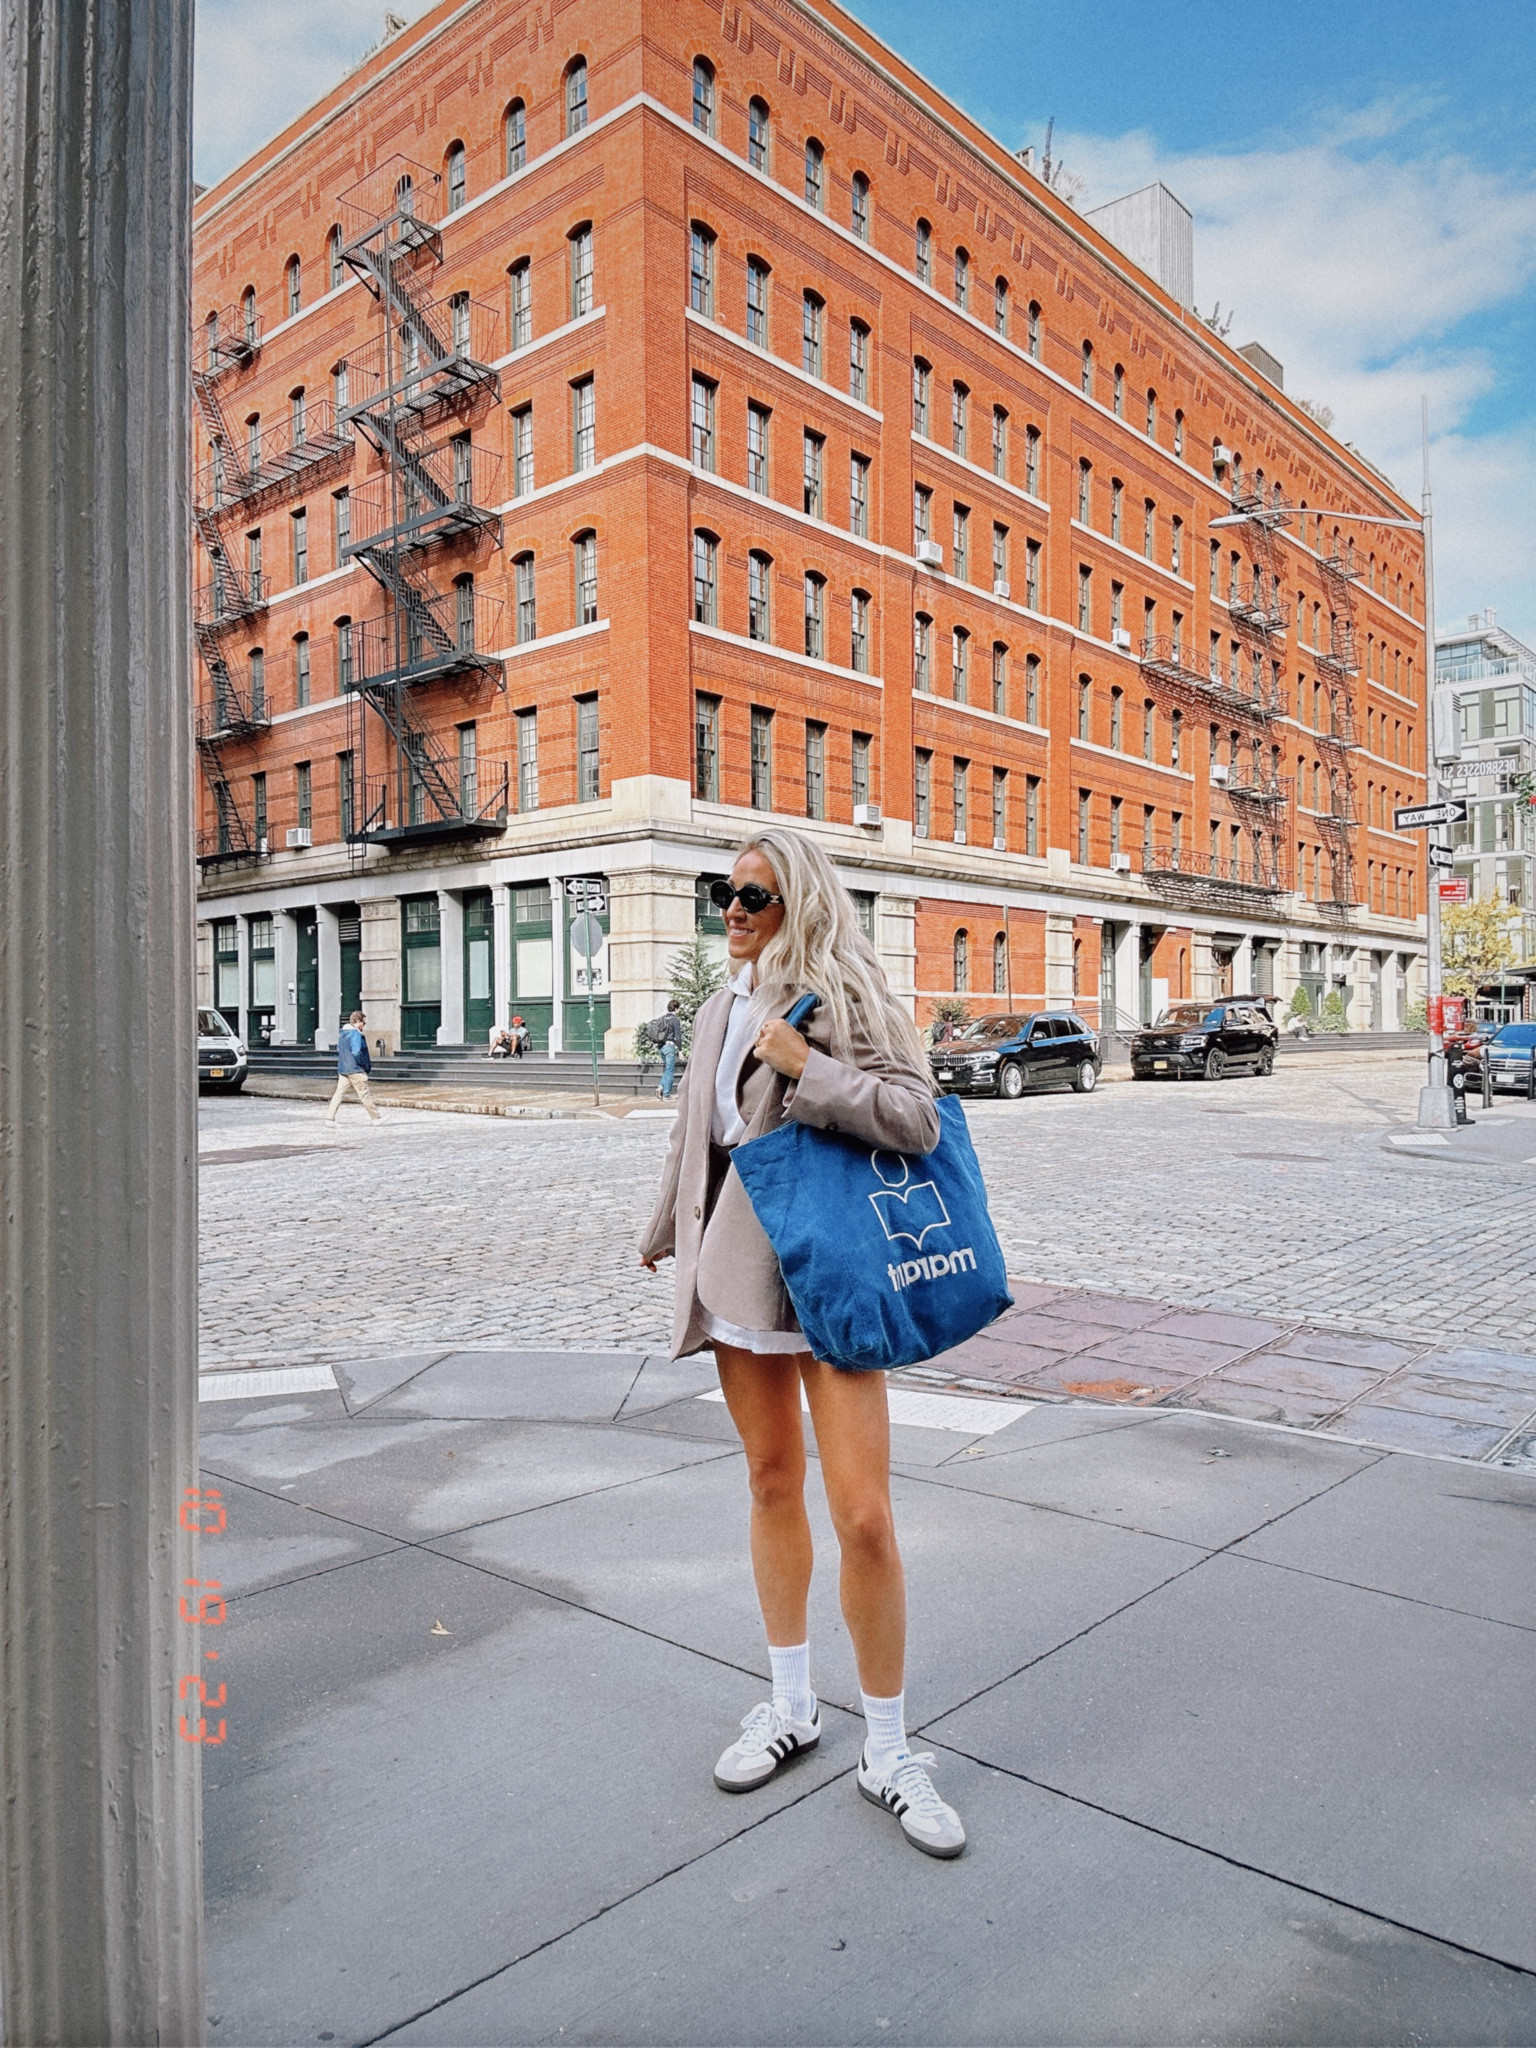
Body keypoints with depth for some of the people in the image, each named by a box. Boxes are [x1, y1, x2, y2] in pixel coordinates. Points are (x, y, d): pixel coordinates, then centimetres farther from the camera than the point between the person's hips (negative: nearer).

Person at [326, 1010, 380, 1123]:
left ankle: (330, 1118, 1)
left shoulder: (342, 1033, 14)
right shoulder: (355, 1034, -15)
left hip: (342, 1069, 8)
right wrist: (367, 1066, -11)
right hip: (355, 1069, -8)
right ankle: (376, 1118, 8)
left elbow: (338, 1050, 23)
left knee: (339, 1093, 6)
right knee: (365, 1094, 0)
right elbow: (356, 1053, -22)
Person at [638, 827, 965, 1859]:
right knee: (772, 1483, 16)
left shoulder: (846, 994, -8)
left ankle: (888, 1751, 14)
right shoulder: (723, 1009, 11)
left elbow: (917, 1120, -16)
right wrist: (667, 1229, 33)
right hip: (738, 1268, 6)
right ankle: (793, 1706, 33)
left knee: (865, 1518, -5)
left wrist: (807, 1071, -23)